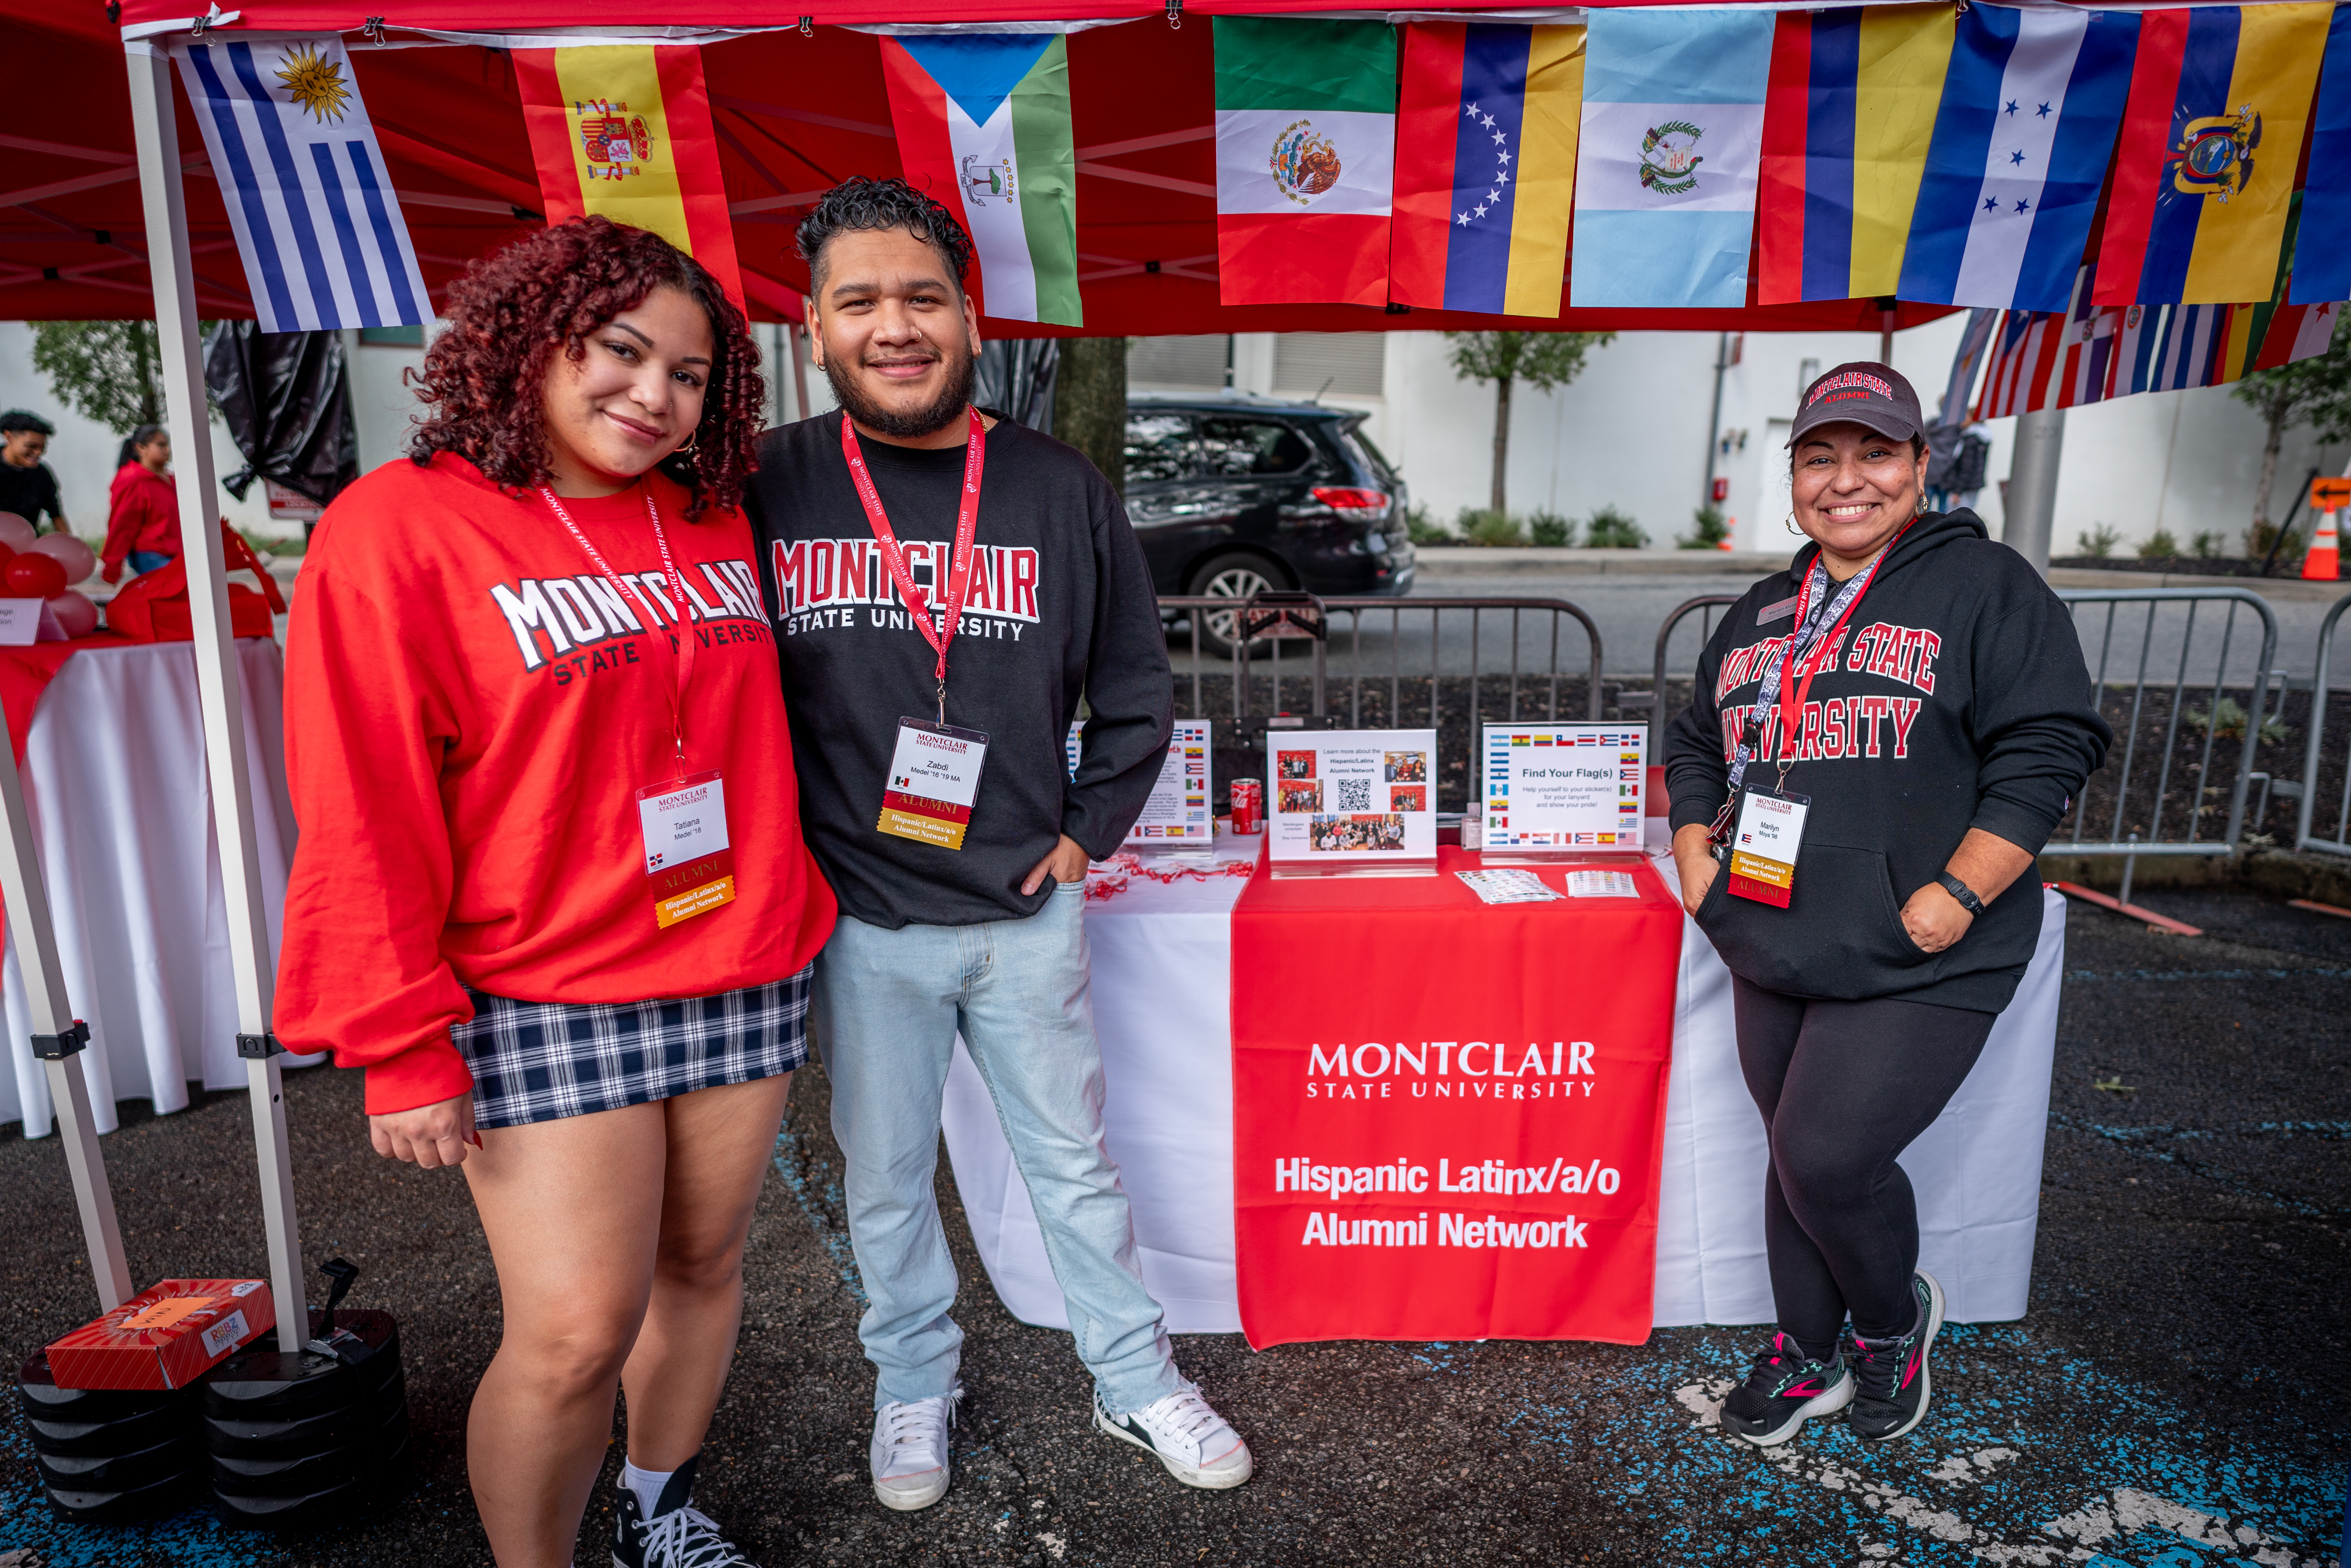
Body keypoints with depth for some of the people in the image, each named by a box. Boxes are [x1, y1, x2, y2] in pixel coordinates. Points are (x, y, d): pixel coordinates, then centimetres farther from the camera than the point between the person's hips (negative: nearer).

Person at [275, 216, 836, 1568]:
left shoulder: (714, 521, 7)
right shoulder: (402, 526, -7)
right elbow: (361, 817, -9)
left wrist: (788, 915, 15)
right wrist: (402, 1048, -10)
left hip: (746, 976, 5)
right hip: (545, 1004, -5)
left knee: (703, 1265, 16)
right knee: (575, 1334, -4)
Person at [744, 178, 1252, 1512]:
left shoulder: (1063, 490, -3)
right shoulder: (768, 489, -5)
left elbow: (1136, 687, 6)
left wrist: (1088, 831, 1)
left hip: (1027, 908, 0)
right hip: (859, 919, 0)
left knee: (1075, 1162, 16)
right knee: (887, 1180, 17)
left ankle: (1138, 1382, 37)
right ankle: (916, 1386, 42)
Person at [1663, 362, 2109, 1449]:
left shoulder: (1985, 585, -5)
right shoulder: (1759, 616, 14)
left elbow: (2047, 749, -11)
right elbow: (1699, 745, 22)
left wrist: (1957, 895, -19)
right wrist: (1695, 850, 6)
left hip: (1915, 964, -6)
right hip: (1772, 957, 6)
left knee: (1830, 1161, -10)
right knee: (1795, 1155, 15)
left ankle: (1894, 1316, 23)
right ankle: (1811, 1356, 35)